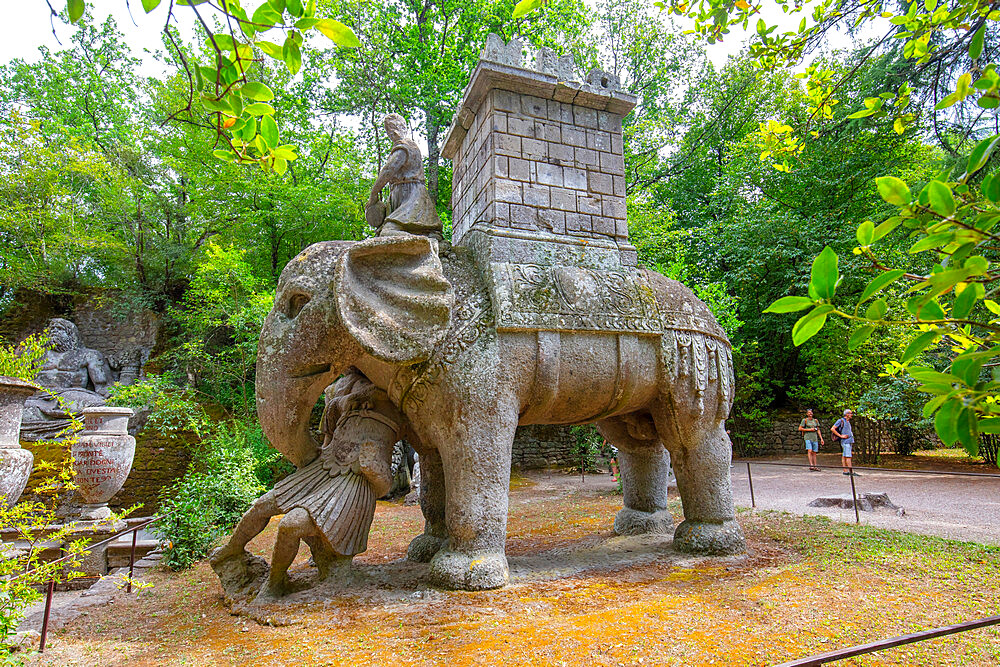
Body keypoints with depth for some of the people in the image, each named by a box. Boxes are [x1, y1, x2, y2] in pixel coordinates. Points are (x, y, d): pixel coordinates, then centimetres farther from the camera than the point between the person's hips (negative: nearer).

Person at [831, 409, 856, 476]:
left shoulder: (848, 422, 18)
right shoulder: (841, 421, -8)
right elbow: (832, 429, -14)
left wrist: (851, 434, 15)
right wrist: (840, 436, -15)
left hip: (849, 441, 9)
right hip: (845, 441, -9)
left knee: (844, 456, 7)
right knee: (848, 456, -11)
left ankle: (845, 471, 6)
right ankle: (851, 471, -13)